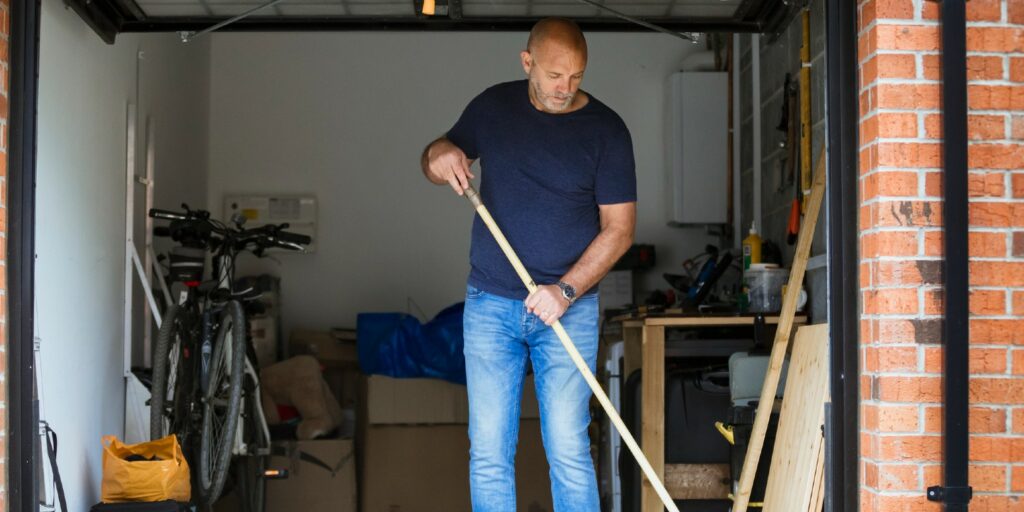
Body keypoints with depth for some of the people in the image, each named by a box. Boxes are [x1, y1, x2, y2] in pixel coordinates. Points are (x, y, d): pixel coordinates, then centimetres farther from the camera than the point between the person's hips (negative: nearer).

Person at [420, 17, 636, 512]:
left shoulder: (606, 130, -4)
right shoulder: (493, 107, 5)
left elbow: (619, 228, -4)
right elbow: (435, 162, 17)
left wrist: (566, 290, -16)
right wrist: (439, 154, -8)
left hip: (568, 309, -2)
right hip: (490, 306, 2)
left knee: (568, 451, -4)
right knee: (488, 453, 1)